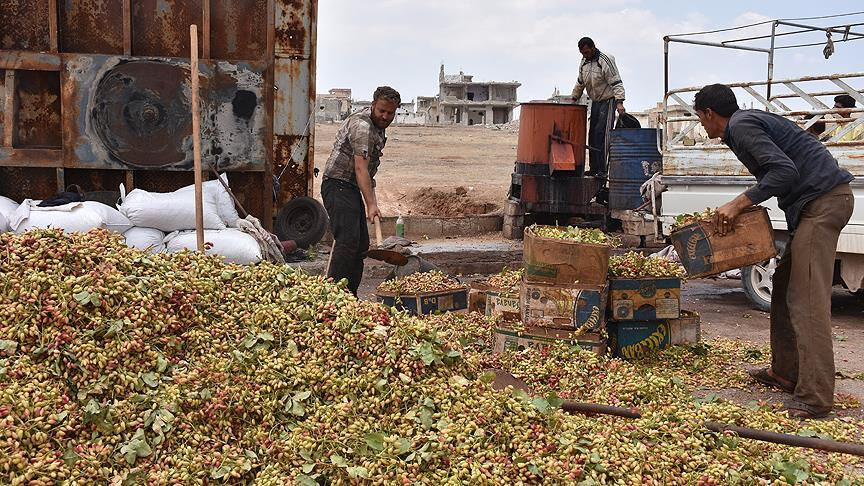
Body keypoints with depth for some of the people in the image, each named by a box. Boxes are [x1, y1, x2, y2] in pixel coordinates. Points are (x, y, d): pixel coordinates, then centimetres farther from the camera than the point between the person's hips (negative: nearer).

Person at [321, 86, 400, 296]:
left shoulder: (378, 126, 14)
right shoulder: (362, 126, -18)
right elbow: (361, 168, -27)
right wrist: (371, 204, -33)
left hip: (352, 189, 10)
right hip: (338, 186, -10)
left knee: (361, 245, 7)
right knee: (347, 241, -21)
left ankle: (350, 295, 11)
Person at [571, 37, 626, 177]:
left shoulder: (606, 61, -17)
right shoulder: (584, 62, 6)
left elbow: (616, 83, -22)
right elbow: (580, 83, 21)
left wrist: (619, 102, -31)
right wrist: (574, 99, 22)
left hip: (608, 100, -8)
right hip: (595, 102, 8)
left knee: (601, 133, -15)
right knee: (592, 134, 7)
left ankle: (601, 169, -15)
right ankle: (593, 168, 12)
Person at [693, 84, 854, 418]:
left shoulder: (741, 126, -9)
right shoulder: (750, 121, 22)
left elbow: (785, 171, -20)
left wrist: (739, 204, -18)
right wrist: (741, 207, 20)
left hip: (822, 200, -11)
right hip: (822, 202, 11)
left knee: (806, 299, -14)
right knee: (785, 287, 14)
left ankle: (814, 398, -15)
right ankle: (786, 372, 19)